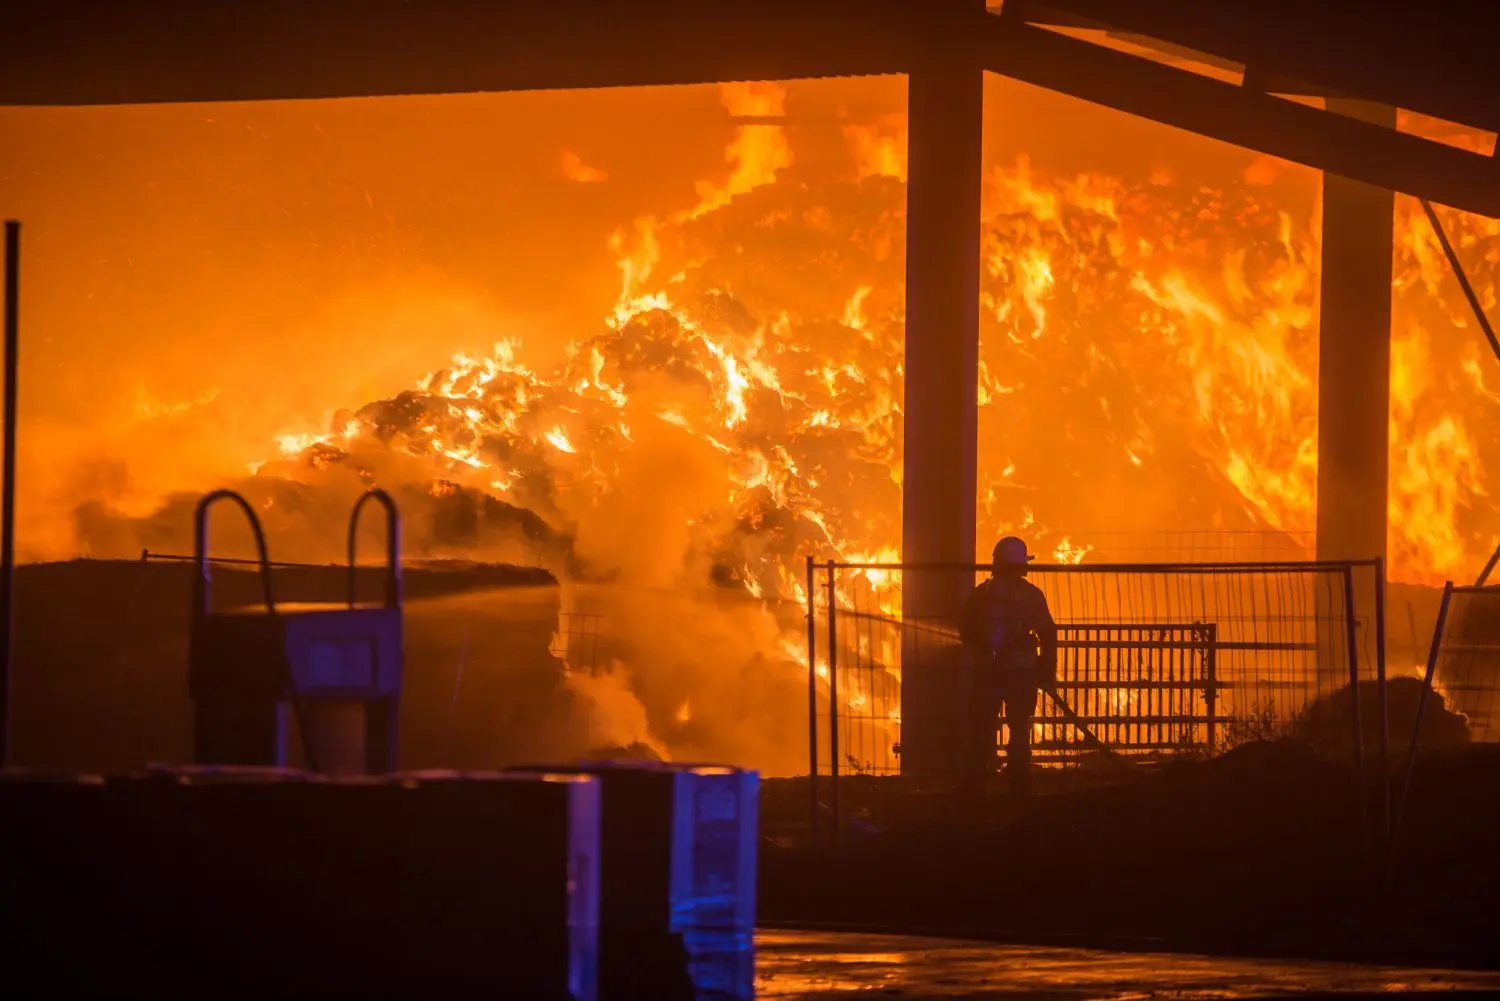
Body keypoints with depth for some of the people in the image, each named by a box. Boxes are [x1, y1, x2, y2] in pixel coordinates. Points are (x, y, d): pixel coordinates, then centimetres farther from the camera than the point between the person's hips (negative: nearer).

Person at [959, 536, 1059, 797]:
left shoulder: (982, 593, 0)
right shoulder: (1032, 595, -2)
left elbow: (966, 632, 6)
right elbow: (1048, 635, -3)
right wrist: (1048, 671, 4)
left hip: (987, 671, 0)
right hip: (1022, 670, 0)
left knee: (983, 729, 8)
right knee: (1019, 728, 6)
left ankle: (977, 783, 5)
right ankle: (1019, 784, 1)